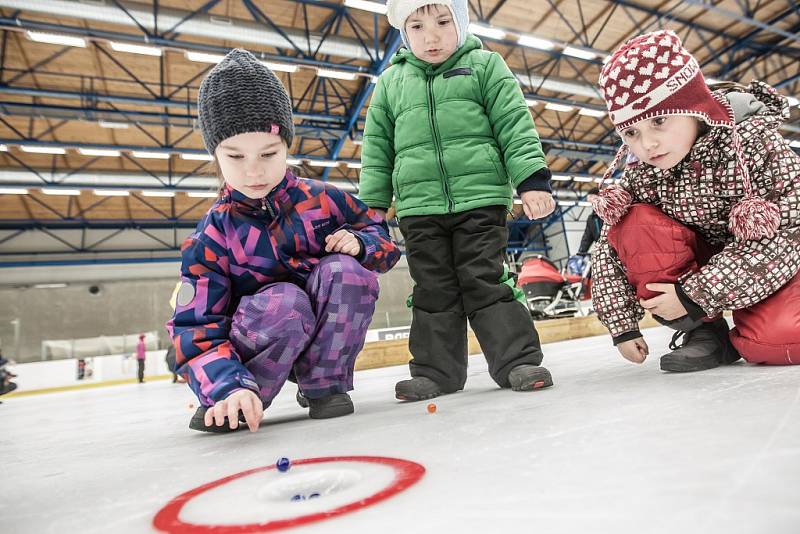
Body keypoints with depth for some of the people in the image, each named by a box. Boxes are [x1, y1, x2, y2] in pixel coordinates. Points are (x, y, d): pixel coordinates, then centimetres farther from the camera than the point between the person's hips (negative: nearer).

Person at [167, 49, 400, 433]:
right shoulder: (211, 237, -13)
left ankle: (325, 385, -11)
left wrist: (359, 243, -20)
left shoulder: (322, 200, -8)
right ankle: (226, 406, -9)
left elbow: (379, 236, 5)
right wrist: (231, 387, -35)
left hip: (331, 335, 2)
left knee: (344, 268, -27)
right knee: (283, 300, -36)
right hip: (261, 339, -2)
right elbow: (197, 329, -17)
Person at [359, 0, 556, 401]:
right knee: (433, 290, 5)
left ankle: (517, 360, 7)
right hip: (418, 208, 3)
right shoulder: (391, 82, 15)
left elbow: (515, 125, 2)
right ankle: (436, 370, 14)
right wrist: (372, 204, 12)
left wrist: (532, 180, -7)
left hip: (481, 200, -2)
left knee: (485, 282, -3)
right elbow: (377, 148, 16)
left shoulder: (485, 66, 8)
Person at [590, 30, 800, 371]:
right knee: (635, 225, -25)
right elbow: (609, 250, -8)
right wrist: (622, 324, -11)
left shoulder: (753, 142, -24)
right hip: (705, 259, 4)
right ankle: (703, 331, -14)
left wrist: (695, 296, -30)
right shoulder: (640, 175, -15)